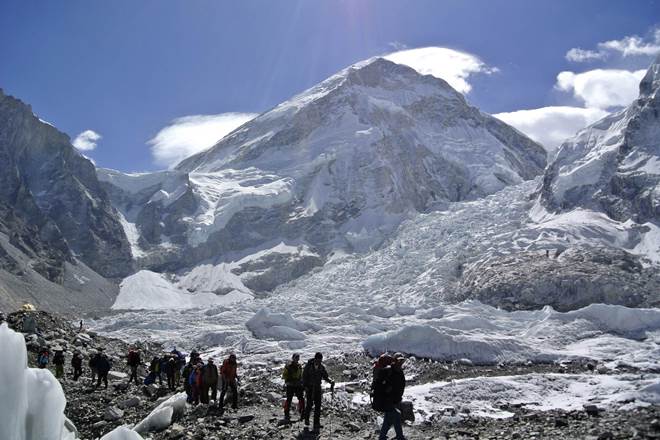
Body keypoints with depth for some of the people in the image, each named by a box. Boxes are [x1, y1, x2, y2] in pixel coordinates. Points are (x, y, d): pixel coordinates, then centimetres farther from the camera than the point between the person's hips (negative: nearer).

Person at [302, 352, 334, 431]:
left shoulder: (322, 367, 1)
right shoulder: (309, 365, -7)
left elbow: (325, 376, 7)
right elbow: (304, 376, -3)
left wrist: (331, 381, -11)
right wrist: (305, 386, -12)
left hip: (318, 388, 2)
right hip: (309, 388, -2)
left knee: (318, 405, -2)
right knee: (309, 404, -5)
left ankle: (316, 424, 1)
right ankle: (306, 418, 21)